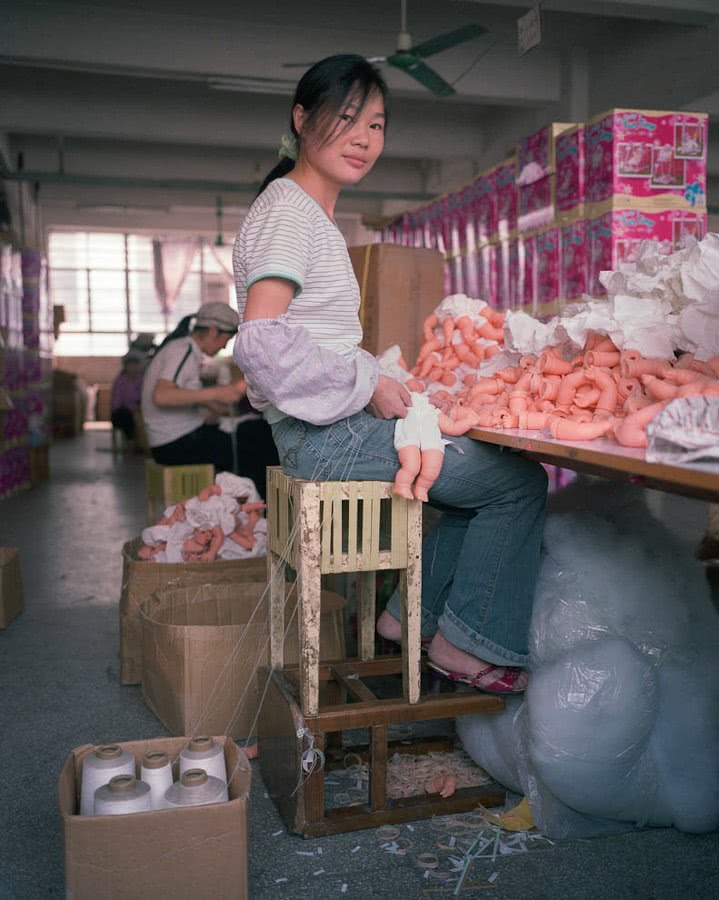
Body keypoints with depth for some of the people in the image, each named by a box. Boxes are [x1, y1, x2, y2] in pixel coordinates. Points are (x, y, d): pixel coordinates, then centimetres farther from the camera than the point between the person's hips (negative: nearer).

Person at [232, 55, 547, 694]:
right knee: (520, 480, -4)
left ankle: (411, 613, 21)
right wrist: (368, 385, -18)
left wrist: (379, 384, 11)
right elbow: (262, 339, -26)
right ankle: (465, 642, 9)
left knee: (483, 465, 20)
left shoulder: (313, 211, 19)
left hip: (334, 429, 10)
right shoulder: (288, 207, -13)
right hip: (330, 436, -10)